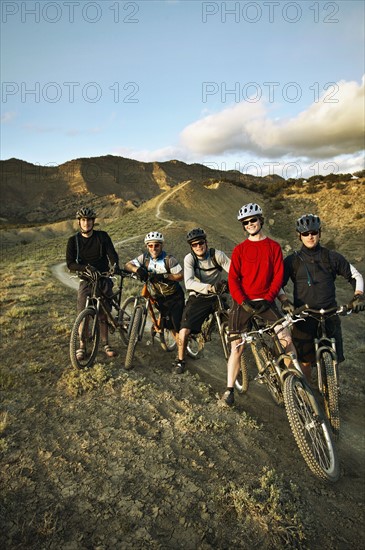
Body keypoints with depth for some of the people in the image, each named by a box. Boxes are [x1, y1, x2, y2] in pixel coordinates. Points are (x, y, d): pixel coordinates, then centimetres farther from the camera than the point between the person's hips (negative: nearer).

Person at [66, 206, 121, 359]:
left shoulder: (102, 236, 0)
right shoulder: (73, 240, -1)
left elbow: (112, 253, -9)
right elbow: (70, 263, -7)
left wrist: (115, 265, -31)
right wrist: (86, 267, -25)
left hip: (104, 279, 1)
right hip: (86, 281, 0)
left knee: (103, 314, 7)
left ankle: (105, 344, 21)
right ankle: (82, 346, 14)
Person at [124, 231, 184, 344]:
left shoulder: (169, 259, -18)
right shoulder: (144, 258, -7)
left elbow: (180, 276, -17)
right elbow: (127, 265, -10)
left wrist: (164, 276, -30)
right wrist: (137, 269, -31)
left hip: (175, 296, -4)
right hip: (159, 296, 4)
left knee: (178, 324, -9)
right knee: (169, 325, 11)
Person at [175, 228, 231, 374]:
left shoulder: (217, 255, -11)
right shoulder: (189, 258, -13)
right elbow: (189, 282, -27)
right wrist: (209, 288, -42)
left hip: (217, 297, 1)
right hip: (198, 298, -1)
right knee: (184, 331, -12)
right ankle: (180, 361, 15)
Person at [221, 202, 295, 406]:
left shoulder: (274, 246, 5)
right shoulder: (240, 249, 4)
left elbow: (278, 275, 0)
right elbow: (233, 279, -2)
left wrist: (268, 298, -12)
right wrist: (243, 301, -14)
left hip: (266, 301, 1)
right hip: (243, 302, 0)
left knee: (286, 338, -11)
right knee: (236, 348, -1)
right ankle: (230, 390, 10)